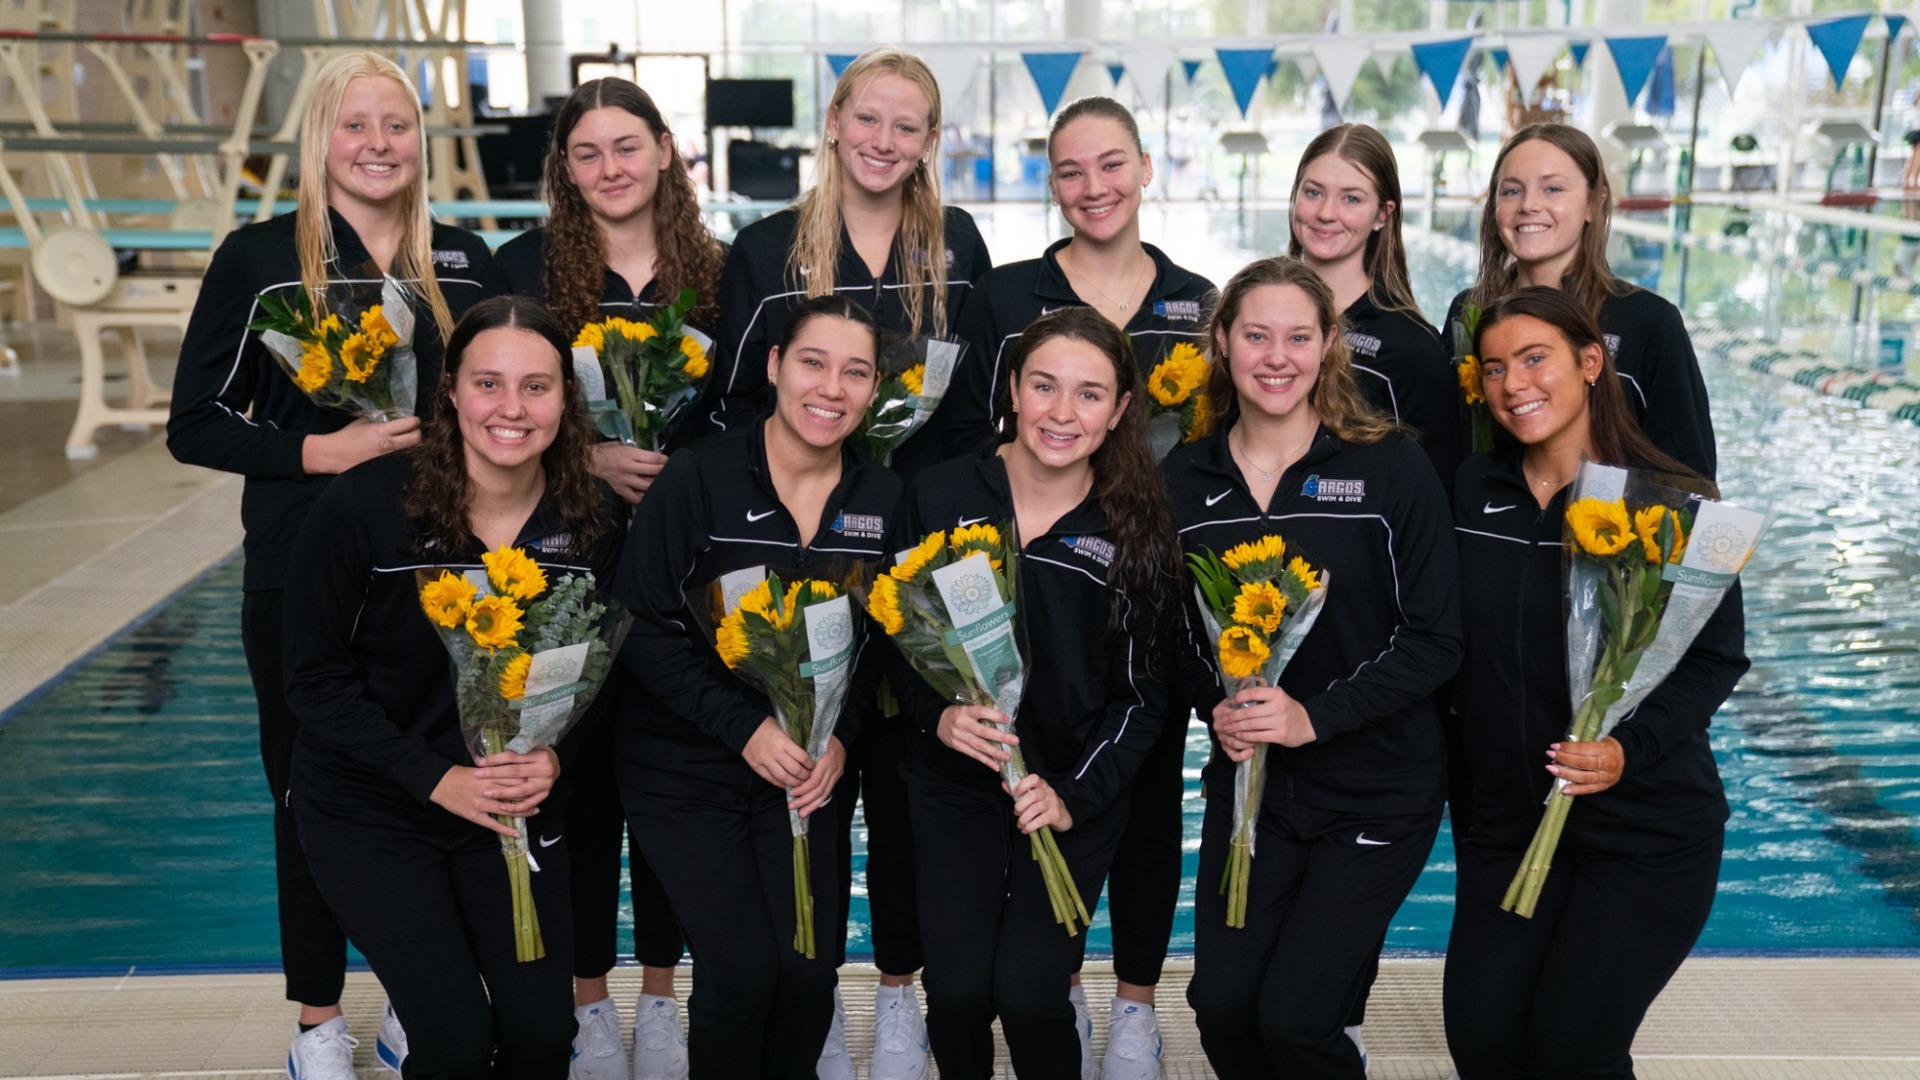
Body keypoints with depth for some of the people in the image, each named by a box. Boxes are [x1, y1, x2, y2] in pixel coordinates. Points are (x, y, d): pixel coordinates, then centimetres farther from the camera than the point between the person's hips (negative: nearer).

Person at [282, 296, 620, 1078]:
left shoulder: (590, 523, -9)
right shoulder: (361, 507, -18)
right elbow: (317, 679, -12)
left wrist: (551, 756, -16)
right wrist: (435, 777, -20)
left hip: (517, 802, 3)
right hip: (368, 808, -3)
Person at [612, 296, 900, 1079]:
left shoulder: (882, 498, -1)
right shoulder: (698, 477, -13)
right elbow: (643, 628, -14)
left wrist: (840, 735, -10)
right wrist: (744, 727, -19)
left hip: (803, 770, 4)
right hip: (683, 766, -3)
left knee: (810, 974, 1)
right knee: (741, 972, -9)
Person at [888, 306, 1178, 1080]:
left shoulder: (1135, 530, -6)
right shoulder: (940, 496, -7)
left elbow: (1141, 694, -2)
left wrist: (1075, 796, -14)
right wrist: (938, 714, -17)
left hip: (1078, 793, 0)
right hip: (954, 783, 1)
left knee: (1026, 993, -11)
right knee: (957, 993, -7)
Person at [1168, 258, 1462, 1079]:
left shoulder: (1391, 469, -10)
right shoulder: (1184, 480, 1)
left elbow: (1434, 639, -11)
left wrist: (1316, 716, -21)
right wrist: (1217, 707, -11)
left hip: (1378, 788, -3)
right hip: (1249, 779, 3)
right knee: (1220, 1002, 0)